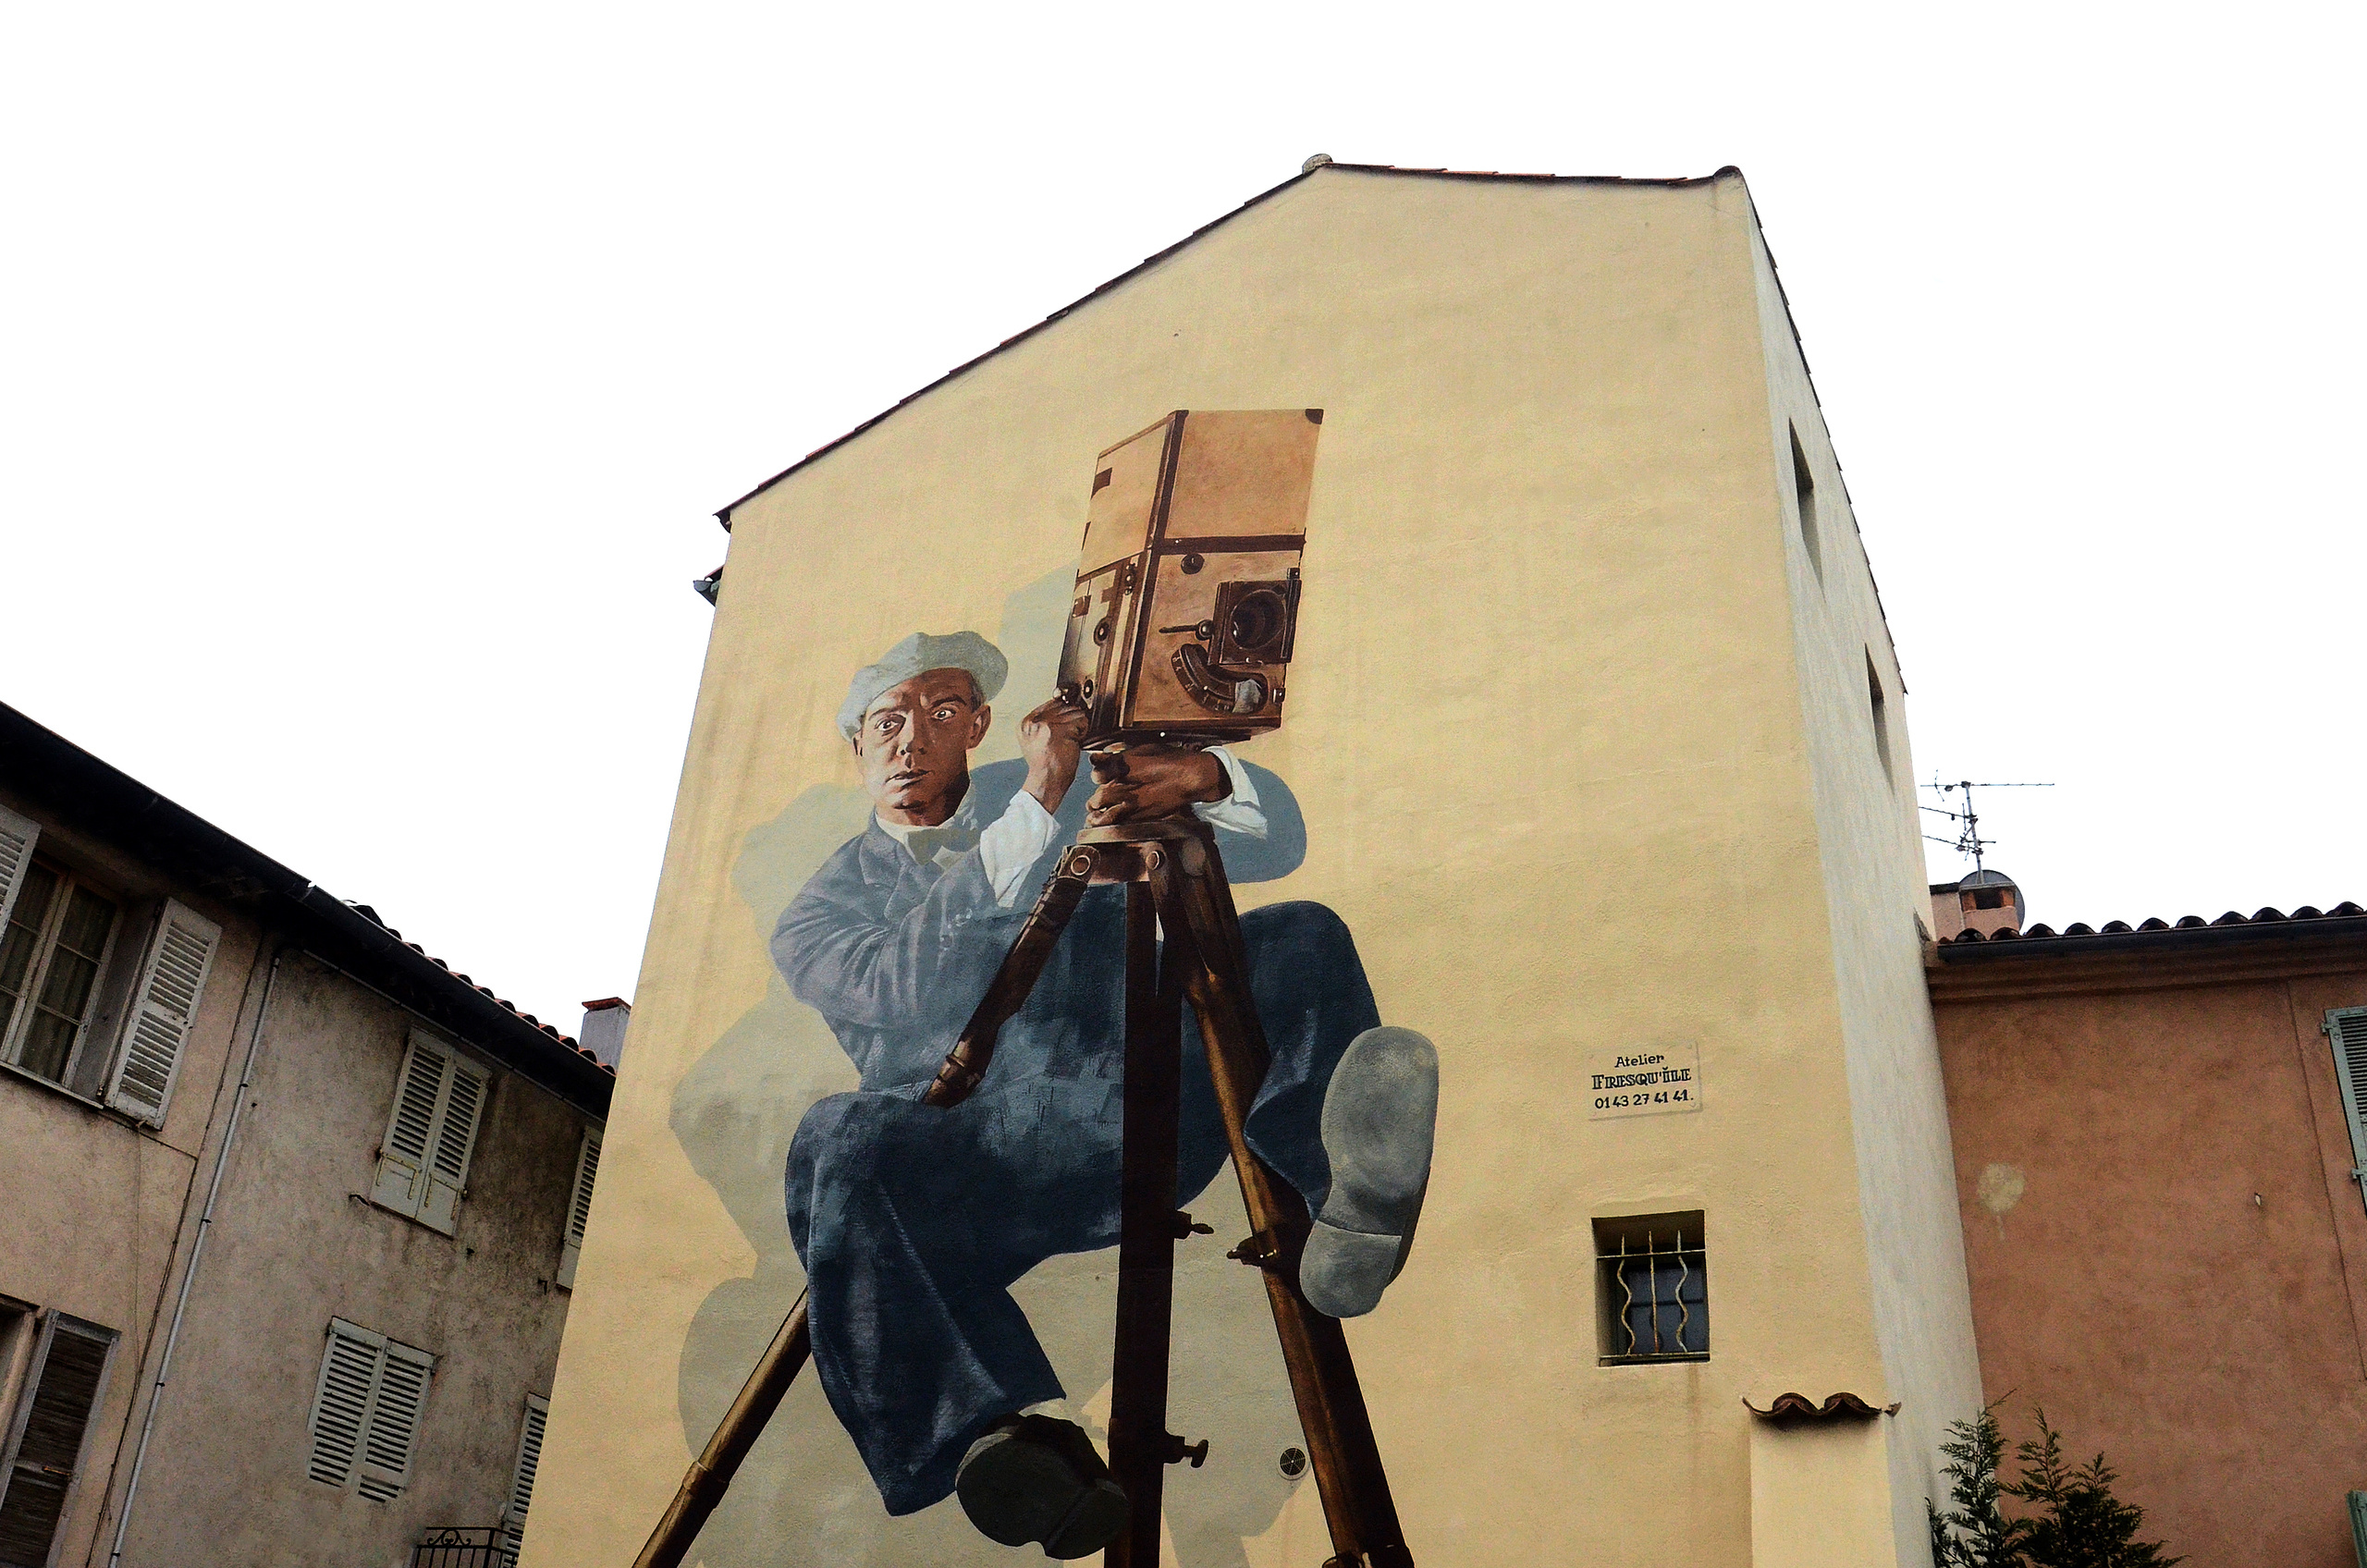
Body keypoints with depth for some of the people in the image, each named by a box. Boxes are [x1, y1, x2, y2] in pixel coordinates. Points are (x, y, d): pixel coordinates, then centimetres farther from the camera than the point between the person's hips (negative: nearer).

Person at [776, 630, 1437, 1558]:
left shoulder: (1076, 791, 22)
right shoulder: (820, 913, 16)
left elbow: (1276, 840, 13)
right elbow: (913, 986, -8)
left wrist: (1202, 778, -11)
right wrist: (1036, 810, -13)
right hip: (987, 1157, -2)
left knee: (1302, 939, -16)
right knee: (843, 1144, -33)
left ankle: (1346, 1216, -43)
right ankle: (1009, 1434, -51)